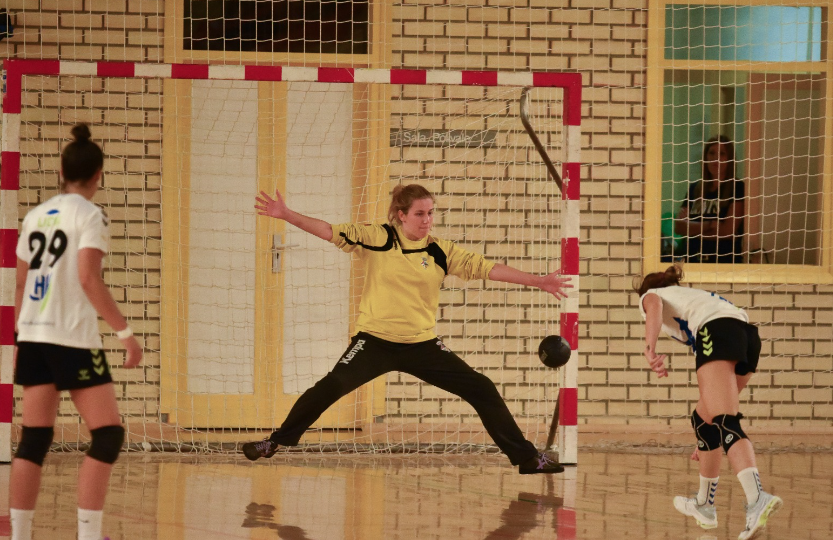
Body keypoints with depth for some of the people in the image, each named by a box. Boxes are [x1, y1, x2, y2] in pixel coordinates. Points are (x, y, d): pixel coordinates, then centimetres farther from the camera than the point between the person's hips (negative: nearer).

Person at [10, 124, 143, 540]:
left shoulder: (36, 216, 13)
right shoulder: (89, 215, -7)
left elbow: (21, 284, 16)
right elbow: (88, 279, -17)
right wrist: (125, 332, -15)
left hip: (33, 335, 7)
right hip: (71, 337, -7)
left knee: (34, 440, 7)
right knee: (108, 434, -1)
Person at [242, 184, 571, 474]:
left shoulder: (441, 252, 1)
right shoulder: (376, 239, -4)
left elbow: (487, 269, -1)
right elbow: (328, 232, -6)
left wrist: (538, 281, -5)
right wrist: (286, 215, -15)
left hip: (422, 344, 2)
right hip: (375, 340, -2)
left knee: (482, 390, -3)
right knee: (329, 388, -20)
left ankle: (526, 458, 7)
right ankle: (275, 443, -4)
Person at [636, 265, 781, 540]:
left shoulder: (650, 295, 26)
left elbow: (655, 306, -7)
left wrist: (650, 348, -22)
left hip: (717, 332, -7)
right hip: (749, 334, 7)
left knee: (726, 425, -20)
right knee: (703, 419, 23)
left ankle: (757, 498, -41)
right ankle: (704, 506, 30)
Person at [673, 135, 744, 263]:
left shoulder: (737, 188, -1)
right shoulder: (695, 189, 15)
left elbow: (728, 231, -7)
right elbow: (678, 226, 5)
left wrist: (693, 229, 3)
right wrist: (708, 225, -10)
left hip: (724, 262, -4)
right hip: (691, 261, 4)